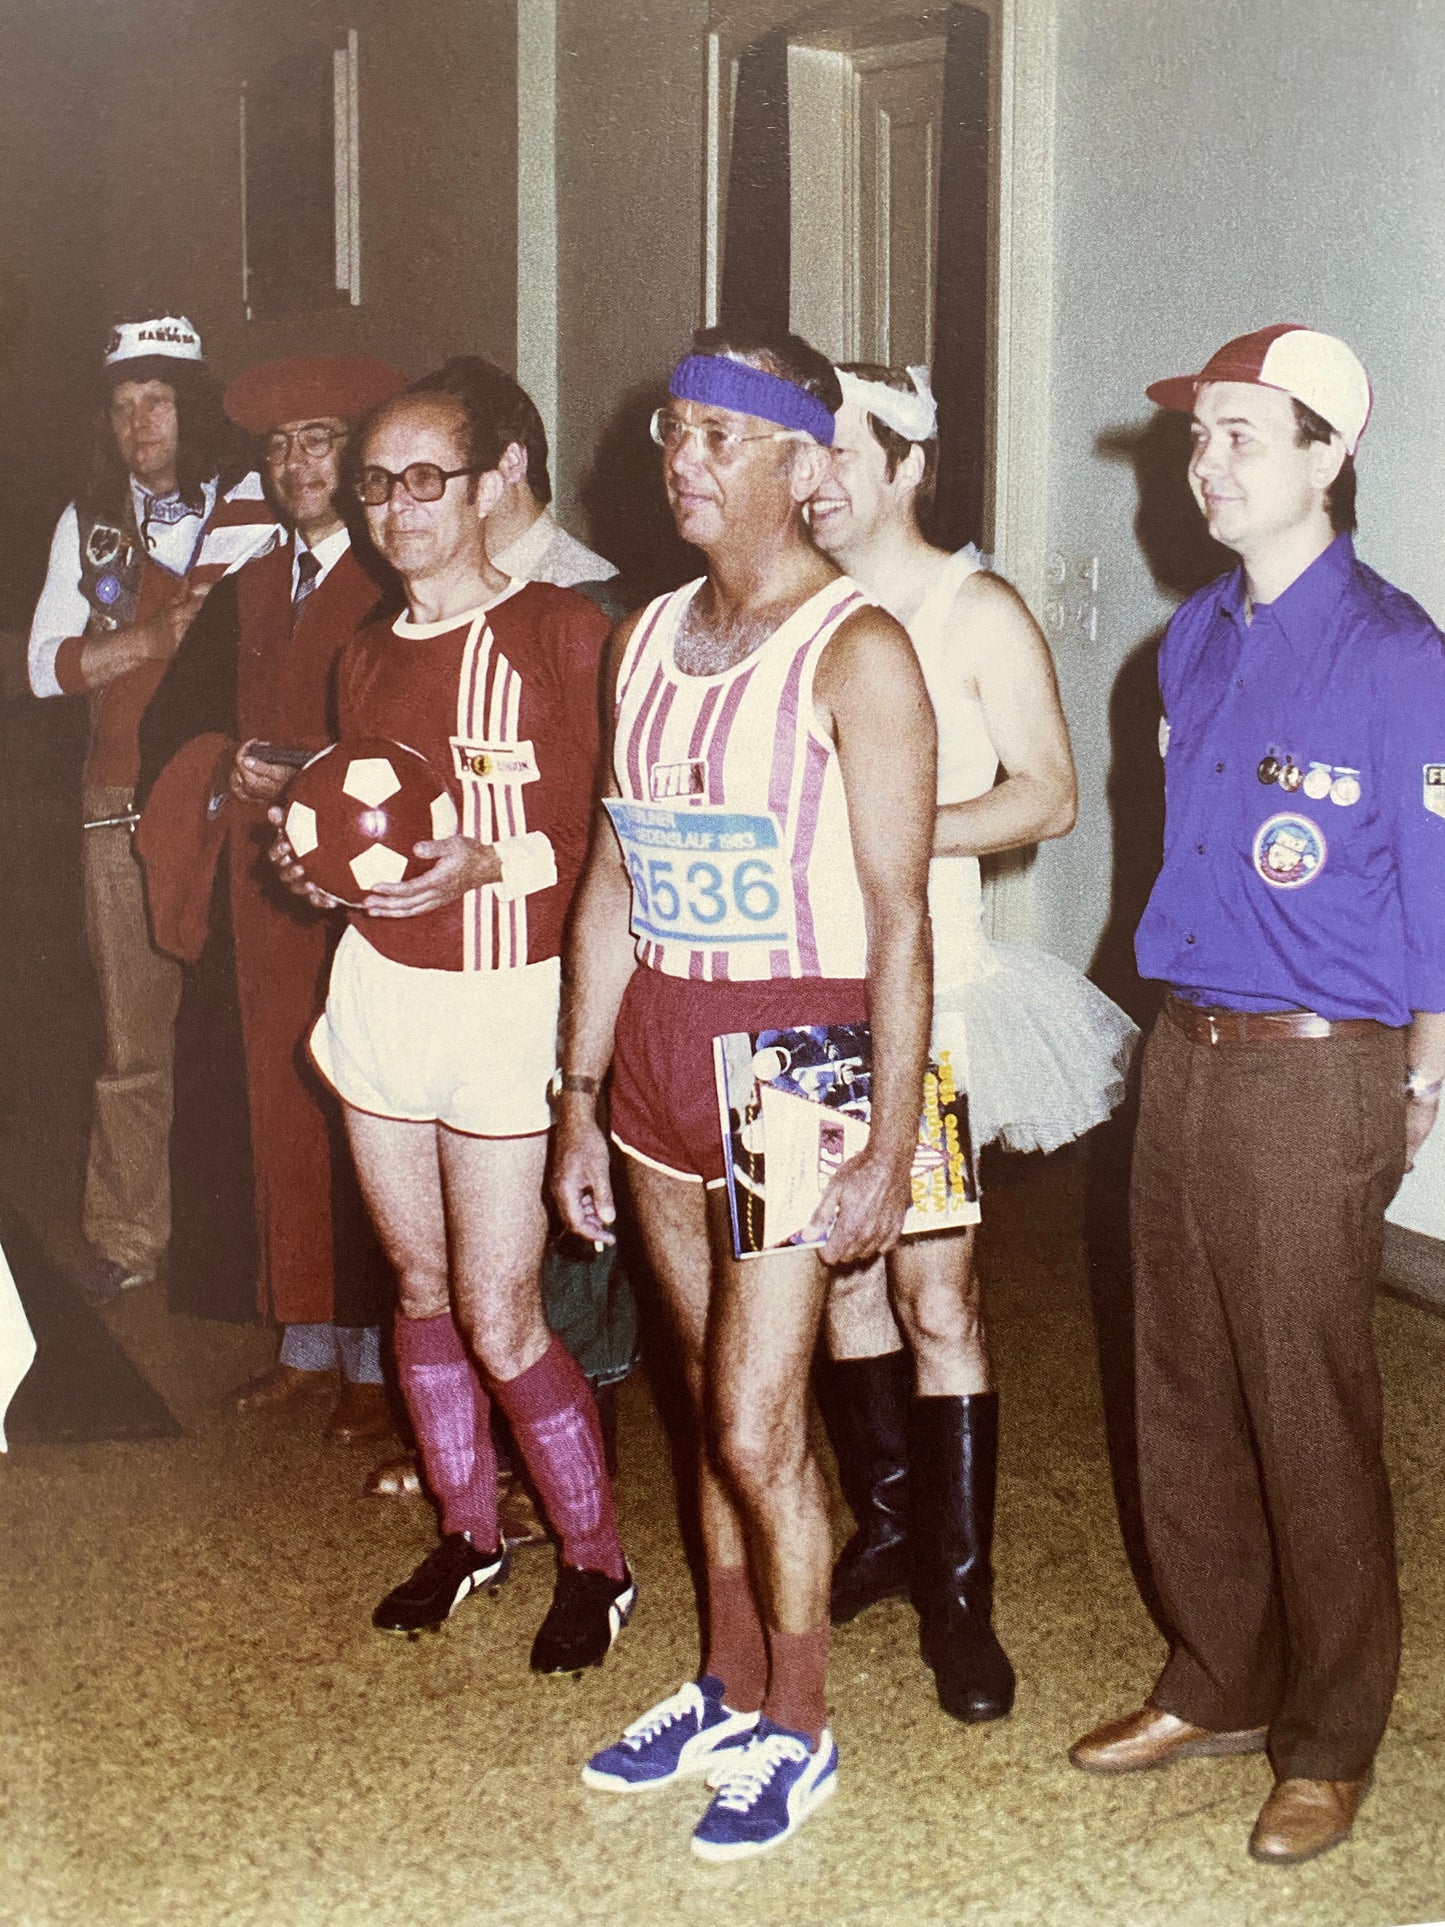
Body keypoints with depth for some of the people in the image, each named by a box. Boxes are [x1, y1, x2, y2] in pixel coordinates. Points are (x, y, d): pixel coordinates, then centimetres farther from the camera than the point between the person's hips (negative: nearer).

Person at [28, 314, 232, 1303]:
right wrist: (154, 638, -8)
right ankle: (128, 1235, 14)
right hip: (128, 805, 2)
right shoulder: (89, 523, 14)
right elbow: (48, 665, 6)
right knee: (136, 1036, 3)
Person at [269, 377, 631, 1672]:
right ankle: (468, 1531, 33)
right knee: (421, 1286, 14)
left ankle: (597, 1562, 18)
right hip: (380, 989, 6)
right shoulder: (367, 657, 11)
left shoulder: (564, 633, -9)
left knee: (499, 1320, -3)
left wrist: (492, 864, -23)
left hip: (508, 999, -6)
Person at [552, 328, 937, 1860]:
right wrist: (580, 1097, 12)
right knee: (716, 1404, 17)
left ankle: (799, 1734, 19)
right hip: (656, 1047, 6)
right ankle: (727, 1691, 32)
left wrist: (890, 1146, -15)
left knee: (756, 1425, -2)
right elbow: (611, 878, 12)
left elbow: (896, 917, -13)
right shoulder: (645, 639, 9)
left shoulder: (856, 651, -12)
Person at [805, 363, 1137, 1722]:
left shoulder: (976, 612, -3)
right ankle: (889, 1522, 29)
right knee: (840, 1278, 12)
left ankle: (958, 1591, 4)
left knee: (935, 1294, -6)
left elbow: (1047, 794, -7)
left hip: (926, 988, -5)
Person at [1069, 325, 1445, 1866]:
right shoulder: (1194, 639, 9)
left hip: (1315, 1073, -7)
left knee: (1309, 1423, 3)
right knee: (1185, 1398, 15)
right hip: (1185, 1050, 7)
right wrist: (1195, 1028, 14)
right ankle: (1217, 1687, 33)